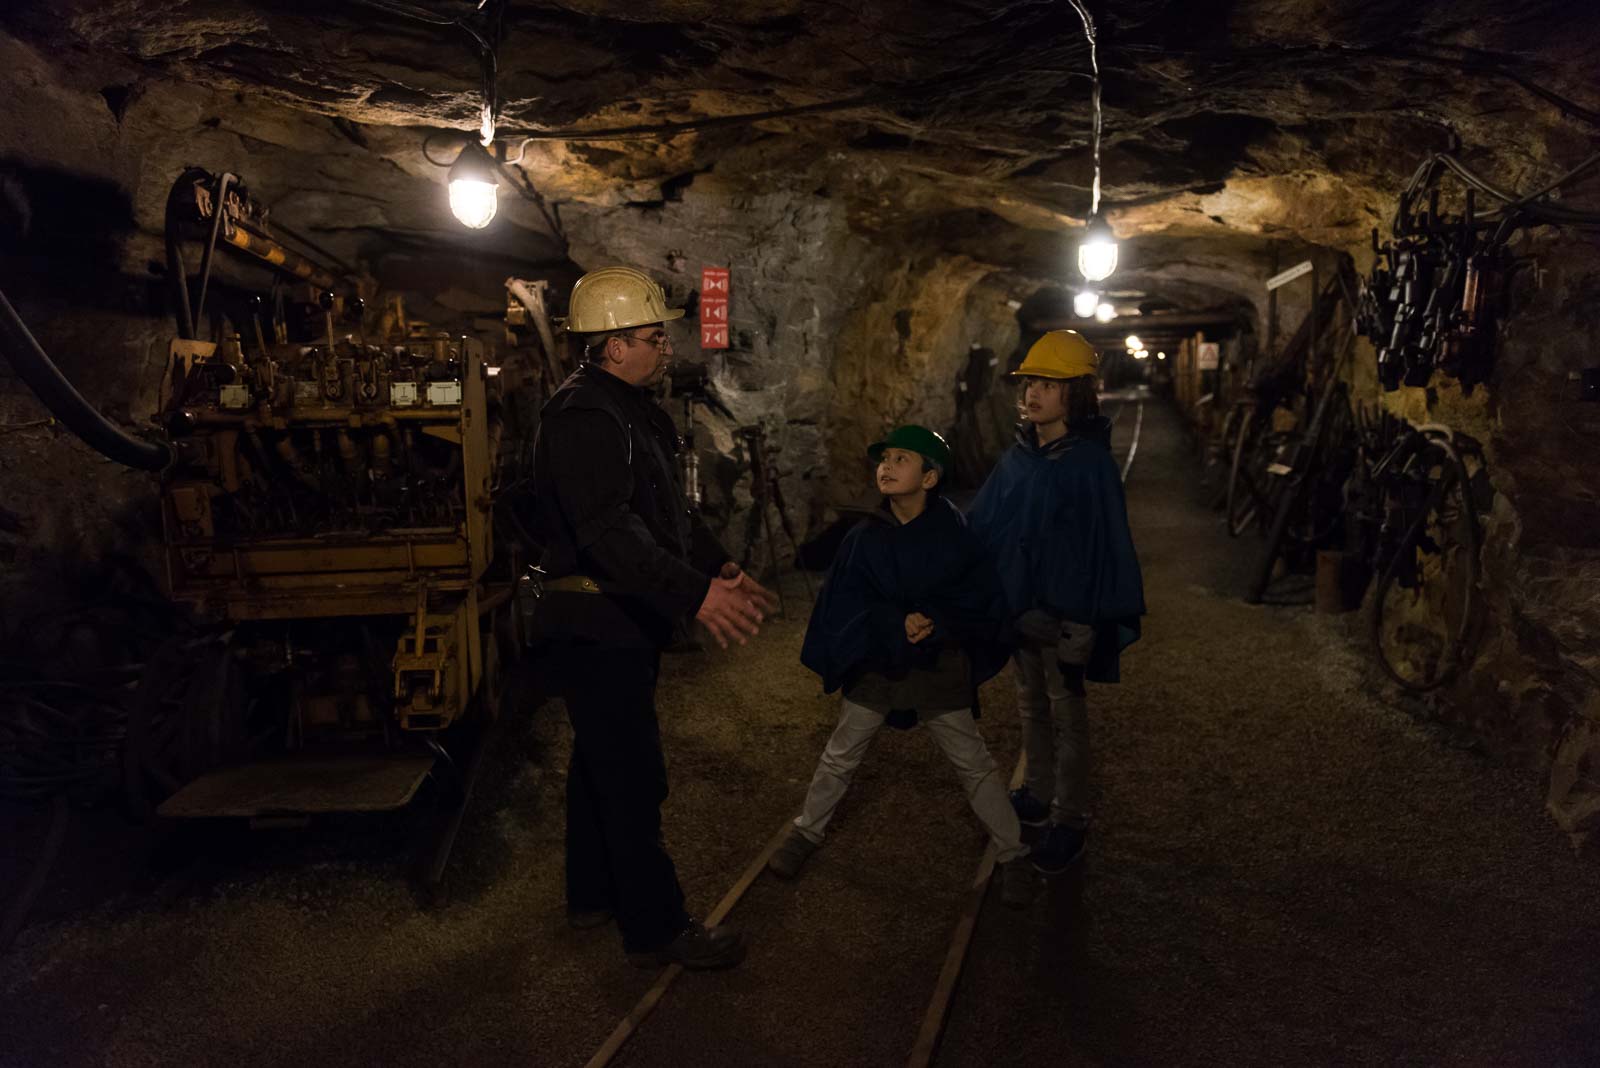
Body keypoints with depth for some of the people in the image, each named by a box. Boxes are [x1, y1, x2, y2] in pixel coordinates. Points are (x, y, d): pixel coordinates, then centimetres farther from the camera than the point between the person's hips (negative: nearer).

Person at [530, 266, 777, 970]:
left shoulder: (630, 409, 14)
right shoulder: (583, 417, -21)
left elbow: (667, 509, 21)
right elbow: (610, 530, -34)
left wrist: (720, 565, 12)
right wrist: (695, 594, -43)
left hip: (621, 622, 11)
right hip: (596, 626, -11)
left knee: (602, 761, 20)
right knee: (634, 778, -3)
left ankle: (593, 894, 35)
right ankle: (656, 927, 9)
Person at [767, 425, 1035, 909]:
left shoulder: (954, 532, -12)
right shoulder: (864, 537, -9)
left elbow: (985, 598, -6)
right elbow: (845, 602, -7)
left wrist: (935, 620, -20)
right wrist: (897, 623, -21)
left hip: (939, 668, -1)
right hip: (876, 664, 2)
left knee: (974, 763, 7)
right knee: (840, 757, 13)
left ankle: (1013, 856, 22)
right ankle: (806, 833, 34)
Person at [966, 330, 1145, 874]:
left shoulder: (1089, 462, -18)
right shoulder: (1019, 456, 2)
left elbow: (1106, 544, -18)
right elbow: (980, 522, 6)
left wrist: (1088, 624, -19)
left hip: (1063, 613, -6)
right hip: (1019, 605, 7)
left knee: (1067, 716, 6)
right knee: (1031, 706, 20)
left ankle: (1070, 823, 20)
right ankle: (1038, 794, 38)